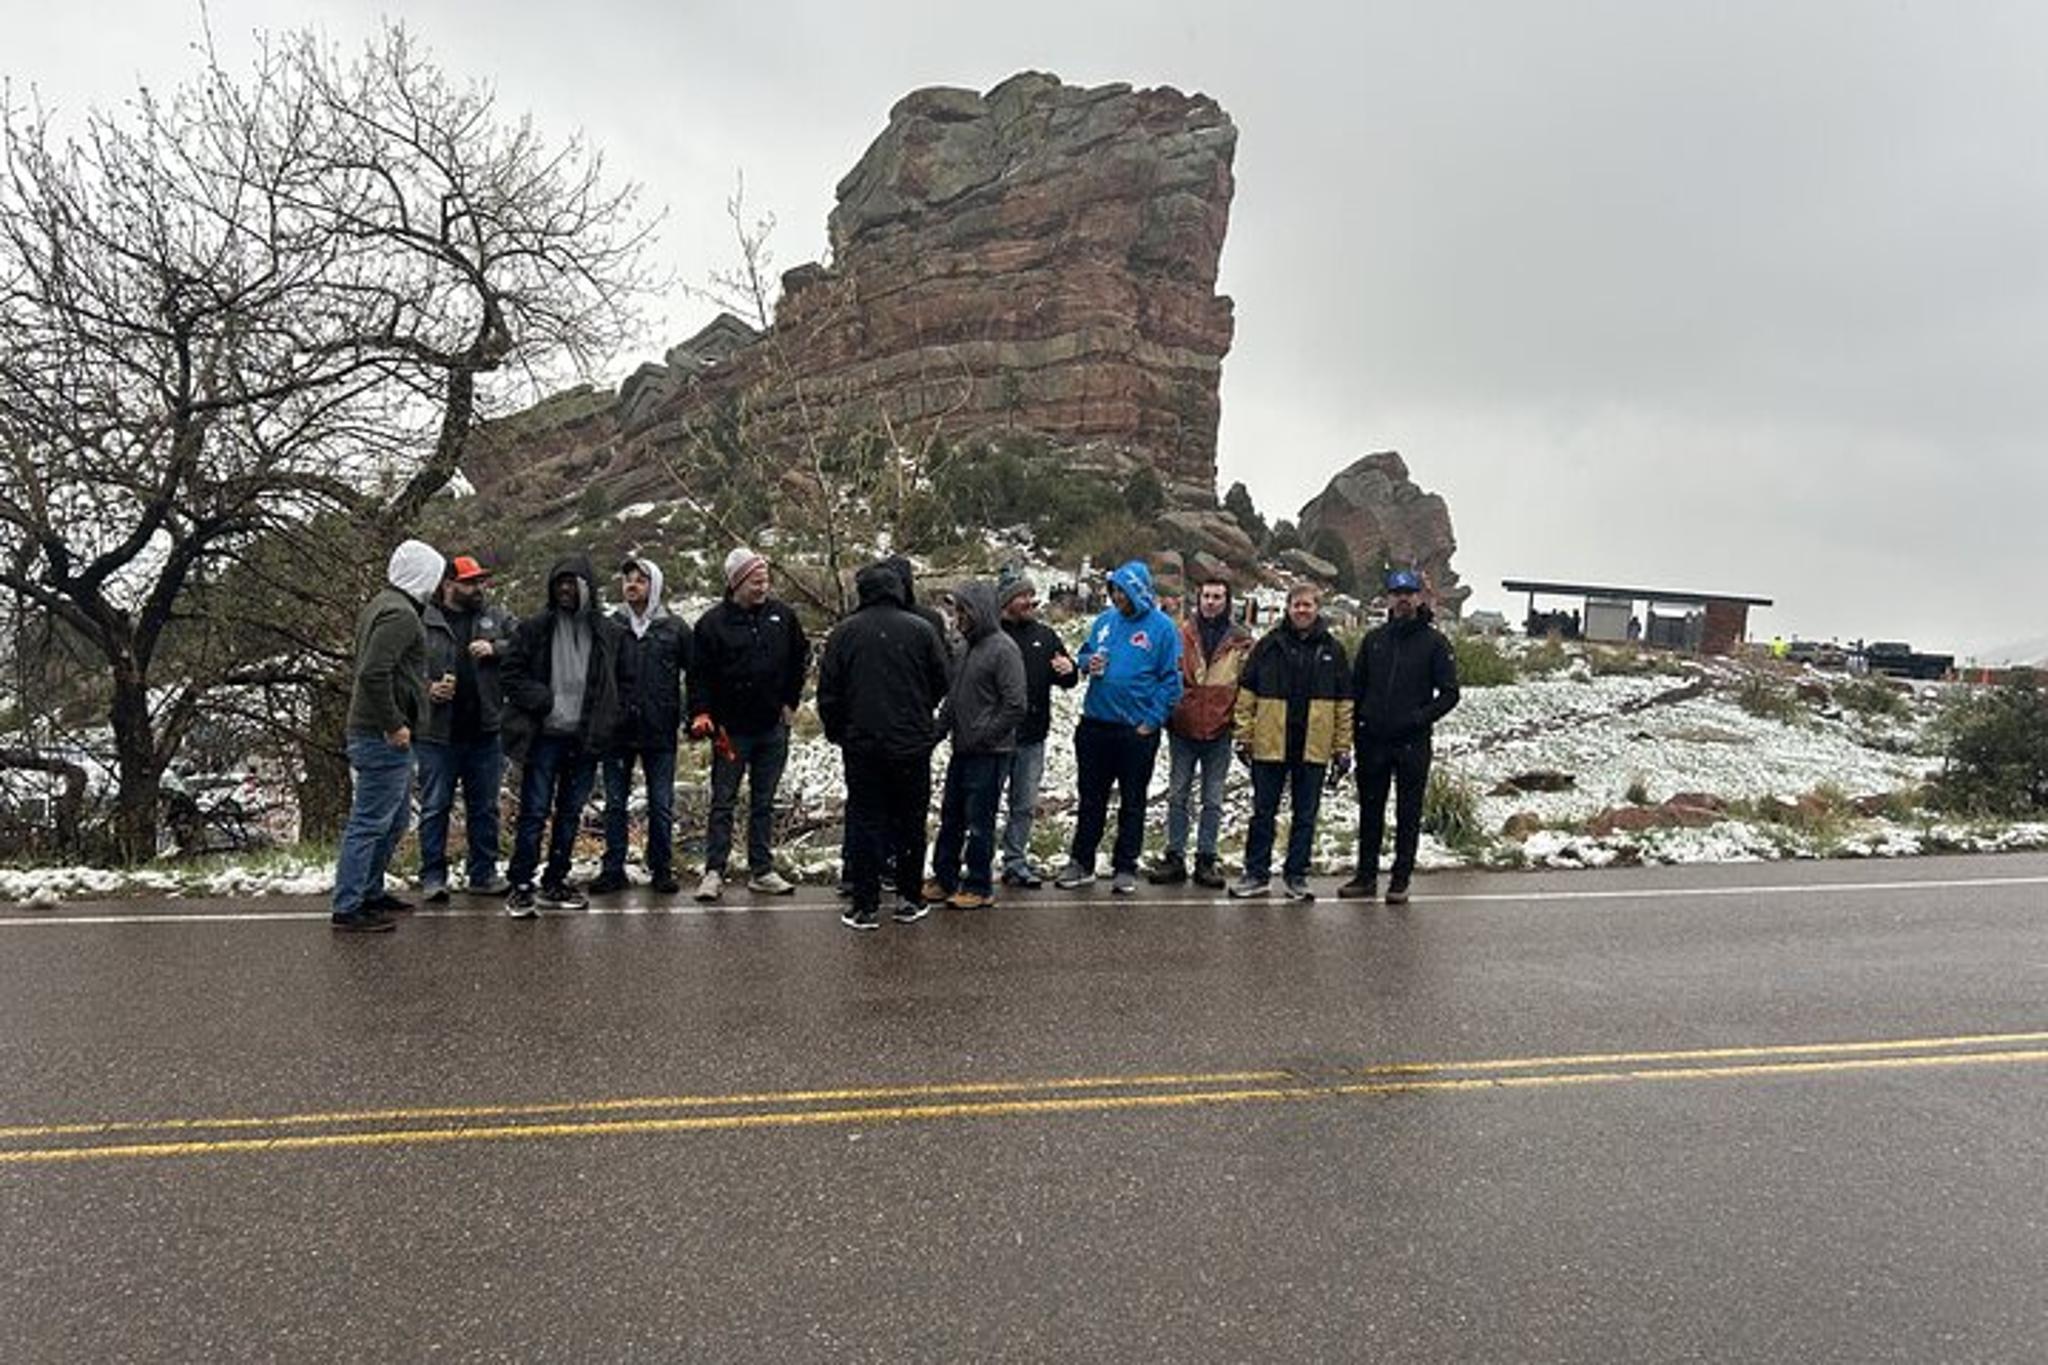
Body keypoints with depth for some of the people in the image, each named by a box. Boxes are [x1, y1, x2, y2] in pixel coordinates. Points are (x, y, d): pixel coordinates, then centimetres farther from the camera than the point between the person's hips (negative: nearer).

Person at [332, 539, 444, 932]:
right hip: (384, 737, -11)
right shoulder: (400, 614, -17)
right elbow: (374, 672, -27)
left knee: (394, 819, 20)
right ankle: (347, 909, -1)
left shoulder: (380, 605, 16)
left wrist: (423, 689, 22)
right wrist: (393, 723, -21)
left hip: (381, 735, 11)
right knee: (369, 822, -6)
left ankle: (370, 892, 30)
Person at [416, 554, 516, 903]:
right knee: (435, 807, 3)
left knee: (485, 808, 11)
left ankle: (483, 874, 21)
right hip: (437, 734, -3)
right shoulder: (422, 622, 0)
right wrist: (427, 689, -15)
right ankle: (433, 877, 12)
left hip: (485, 733, 3)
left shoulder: (495, 619, 10)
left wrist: (495, 649, -11)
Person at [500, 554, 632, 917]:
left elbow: (626, 681, 13)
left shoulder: (611, 633, 7)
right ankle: (520, 885, 4)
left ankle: (555, 883, 21)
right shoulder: (534, 628, 1)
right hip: (544, 736, -3)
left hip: (586, 738, 3)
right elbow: (511, 672, 1)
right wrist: (541, 702, -12)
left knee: (570, 813, 11)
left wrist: (611, 720, 1)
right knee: (534, 812, -3)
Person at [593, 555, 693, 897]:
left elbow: (695, 674, 7)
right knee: (615, 803, 6)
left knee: (661, 805, 4)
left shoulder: (674, 629, 4)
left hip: (660, 731, -1)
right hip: (617, 730, 1)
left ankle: (662, 869, 15)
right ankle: (613, 870, 14)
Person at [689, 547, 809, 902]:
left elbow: (800, 659, 15)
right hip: (730, 728, -3)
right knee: (723, 802, 1)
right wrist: (701, 713, -16)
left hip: (772, 728, 3)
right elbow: (699, 674, -5)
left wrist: (790, 702, 10)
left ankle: (762, 871, 17)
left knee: (764, 803, 10)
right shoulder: (713, 622, -6)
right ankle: (714, 872, 6)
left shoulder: (782, 616, 3)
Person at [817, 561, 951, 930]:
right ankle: (909, 899, 17)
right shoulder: (922, 629, -5)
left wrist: (837, 732, 14)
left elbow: (827, 692, 0)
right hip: (913, 743, 0)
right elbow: (941, 684, 3)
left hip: (861, 744, 0)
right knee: (911, 820, 11)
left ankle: (865, 904, 8)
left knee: (864, 820, 7)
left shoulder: (843, 632, -3)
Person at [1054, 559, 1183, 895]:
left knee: (1132, 802, 9)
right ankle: (1081, 862, 23)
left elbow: (1171, 680, -9)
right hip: (1095, 725, 4)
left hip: (1137, 731, -4)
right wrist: (1088, 663, -7)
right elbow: (1083, 654, 18)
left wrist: (1151, 721, -13)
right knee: (1091, 798, 12)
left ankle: (1125, 868, 19)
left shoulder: (1162, 628, -8)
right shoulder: (1105, 620, 6)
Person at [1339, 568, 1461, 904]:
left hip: (1413, 744, -3)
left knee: (1408, 814, 3)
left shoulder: (1434, 642, 0)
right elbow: (1355, 687, 14)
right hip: (1372, 741, 3)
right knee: (1370, 811, 10)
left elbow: (1449, 694, -1)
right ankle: (1366, 876, 19)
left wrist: (1420, 718, -15)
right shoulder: (1373, 639, 10)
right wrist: (1354, 726, 3)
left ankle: (1400, 881, 11)